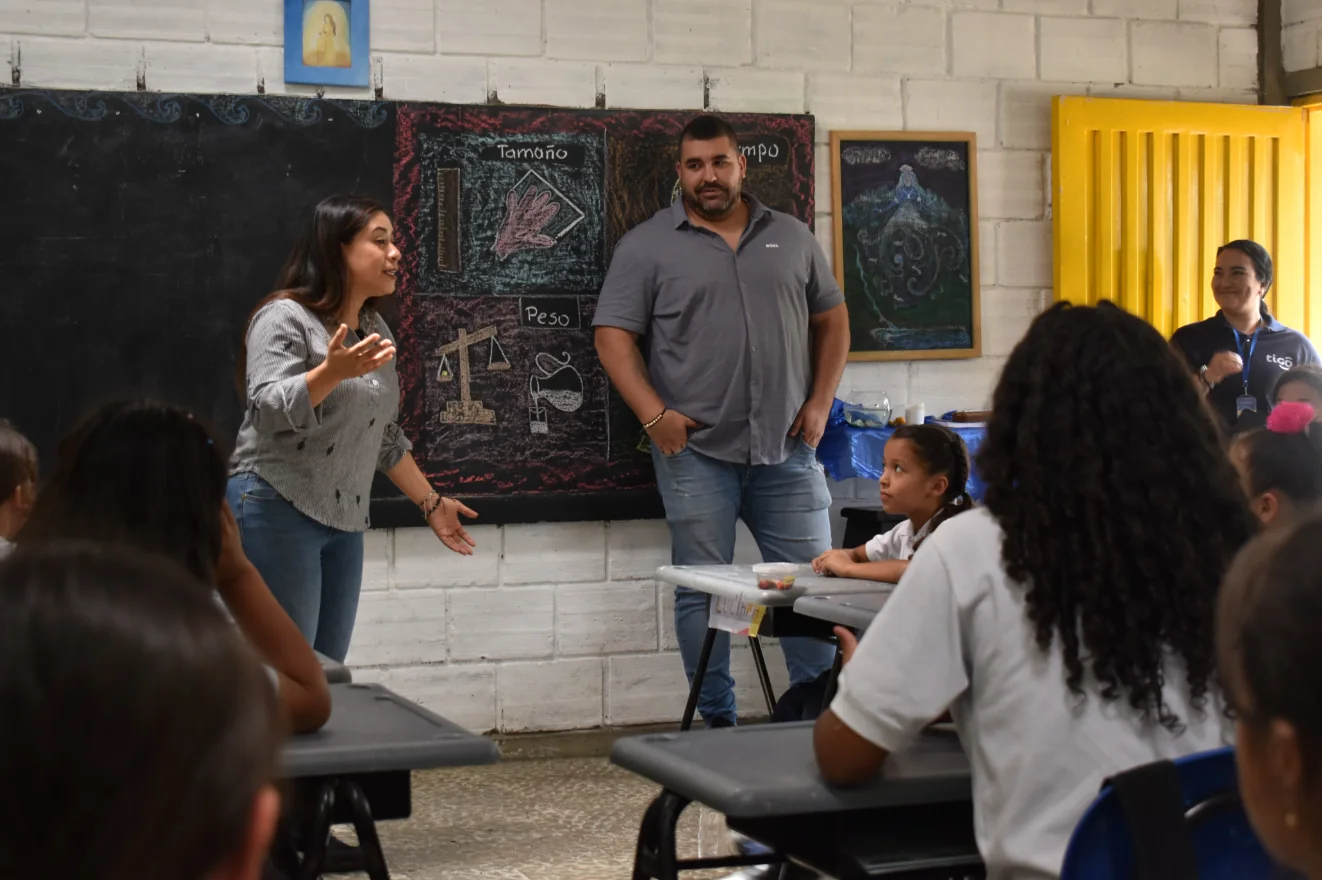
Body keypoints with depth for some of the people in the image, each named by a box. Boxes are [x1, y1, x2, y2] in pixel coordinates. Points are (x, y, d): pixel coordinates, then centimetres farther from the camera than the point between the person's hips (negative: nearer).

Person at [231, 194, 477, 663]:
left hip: (344, 523, 8)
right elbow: (268, 411, -21)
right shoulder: (285, 318, -8)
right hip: (277, 511, -8)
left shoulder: (375, 330, 15)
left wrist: (431, 502, 25)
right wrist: (331, 372, -35)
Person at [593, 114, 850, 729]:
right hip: (696, 451, -3)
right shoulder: (648, 246, 2)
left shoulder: (791, 238, 12)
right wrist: (655, 415, -14)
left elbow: (830, 319, 18)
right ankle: (717, 722, 11)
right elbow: (613, 336, -3)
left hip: (787, 449, 3)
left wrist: (820, 401, 6)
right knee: (703, 591, 2)